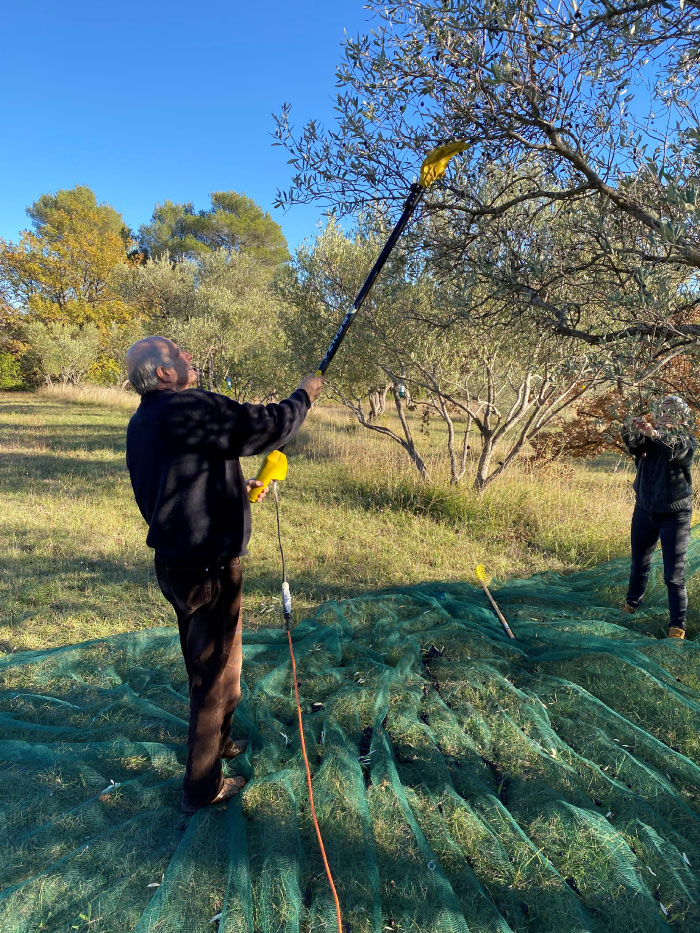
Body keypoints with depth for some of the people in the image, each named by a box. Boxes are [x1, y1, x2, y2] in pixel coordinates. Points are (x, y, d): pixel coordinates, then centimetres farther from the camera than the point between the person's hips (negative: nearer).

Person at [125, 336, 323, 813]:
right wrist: (304, 395, -1)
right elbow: (269, 426, -19)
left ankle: (217, 742, 48)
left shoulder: (143, 422, 8)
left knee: (204, 661, 26)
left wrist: (238, 488, 17)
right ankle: (203, 787, 24)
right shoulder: (193, 408, -22)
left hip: (176, 560, 10)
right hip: (207, 567, -9)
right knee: (217, 671, 7)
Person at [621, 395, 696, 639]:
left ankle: (678, 625, 6)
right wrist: (634, 429, -39)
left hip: (674, 515, -4)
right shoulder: (647, 440, 3)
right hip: (644, 511, 4)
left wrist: (655, 433, -48)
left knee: (674, 575, -3)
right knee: (639, 564, 20)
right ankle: (632, 604, 40)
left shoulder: (687, 441, -7)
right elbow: (631, 442, -17)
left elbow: (678, 448, -30)